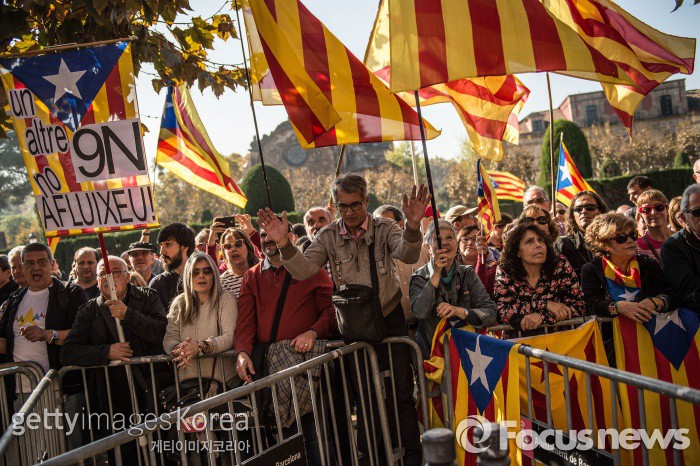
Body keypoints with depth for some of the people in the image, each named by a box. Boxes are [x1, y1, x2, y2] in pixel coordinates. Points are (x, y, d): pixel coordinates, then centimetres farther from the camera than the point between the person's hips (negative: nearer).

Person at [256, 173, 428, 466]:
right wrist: (284, 244, -32)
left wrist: (412, 227, -45)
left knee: (401, 392, 4)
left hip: (389, 319, -1)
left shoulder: (384, 229, -5)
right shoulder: (329, 236, -1)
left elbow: (408, 255, -24)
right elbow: (303, 269, -13)